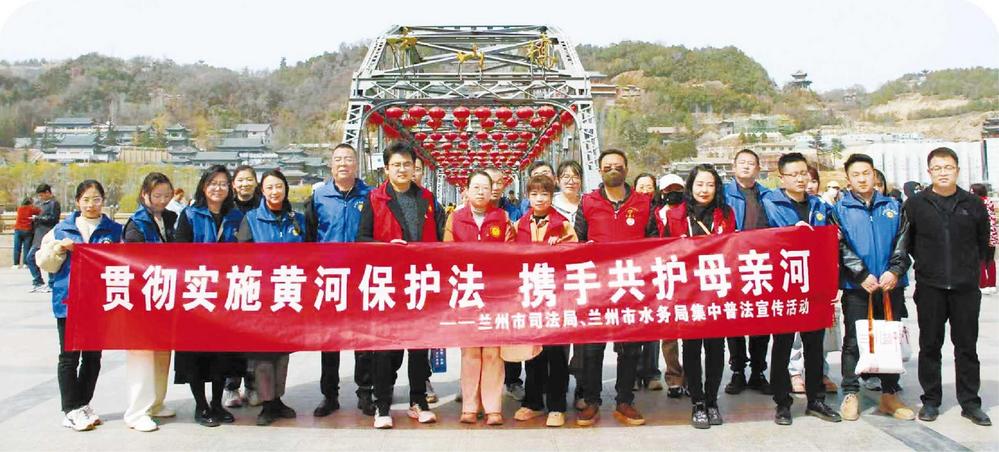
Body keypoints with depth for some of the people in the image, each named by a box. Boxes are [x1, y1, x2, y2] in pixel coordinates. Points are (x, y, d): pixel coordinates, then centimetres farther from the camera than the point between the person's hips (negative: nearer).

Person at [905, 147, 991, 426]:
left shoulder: (973, 205, 4)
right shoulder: (915, 204, -1)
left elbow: (983, 244, 14)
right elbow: (907, 243, 7)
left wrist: (970, 267, 9)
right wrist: (926, 264, 7)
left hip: (966, 288, 1)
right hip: (930, 288, -1)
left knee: (967, 346, 8)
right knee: (930, 345, 7)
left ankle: (970, 403, 18)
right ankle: (930, 401, 18)